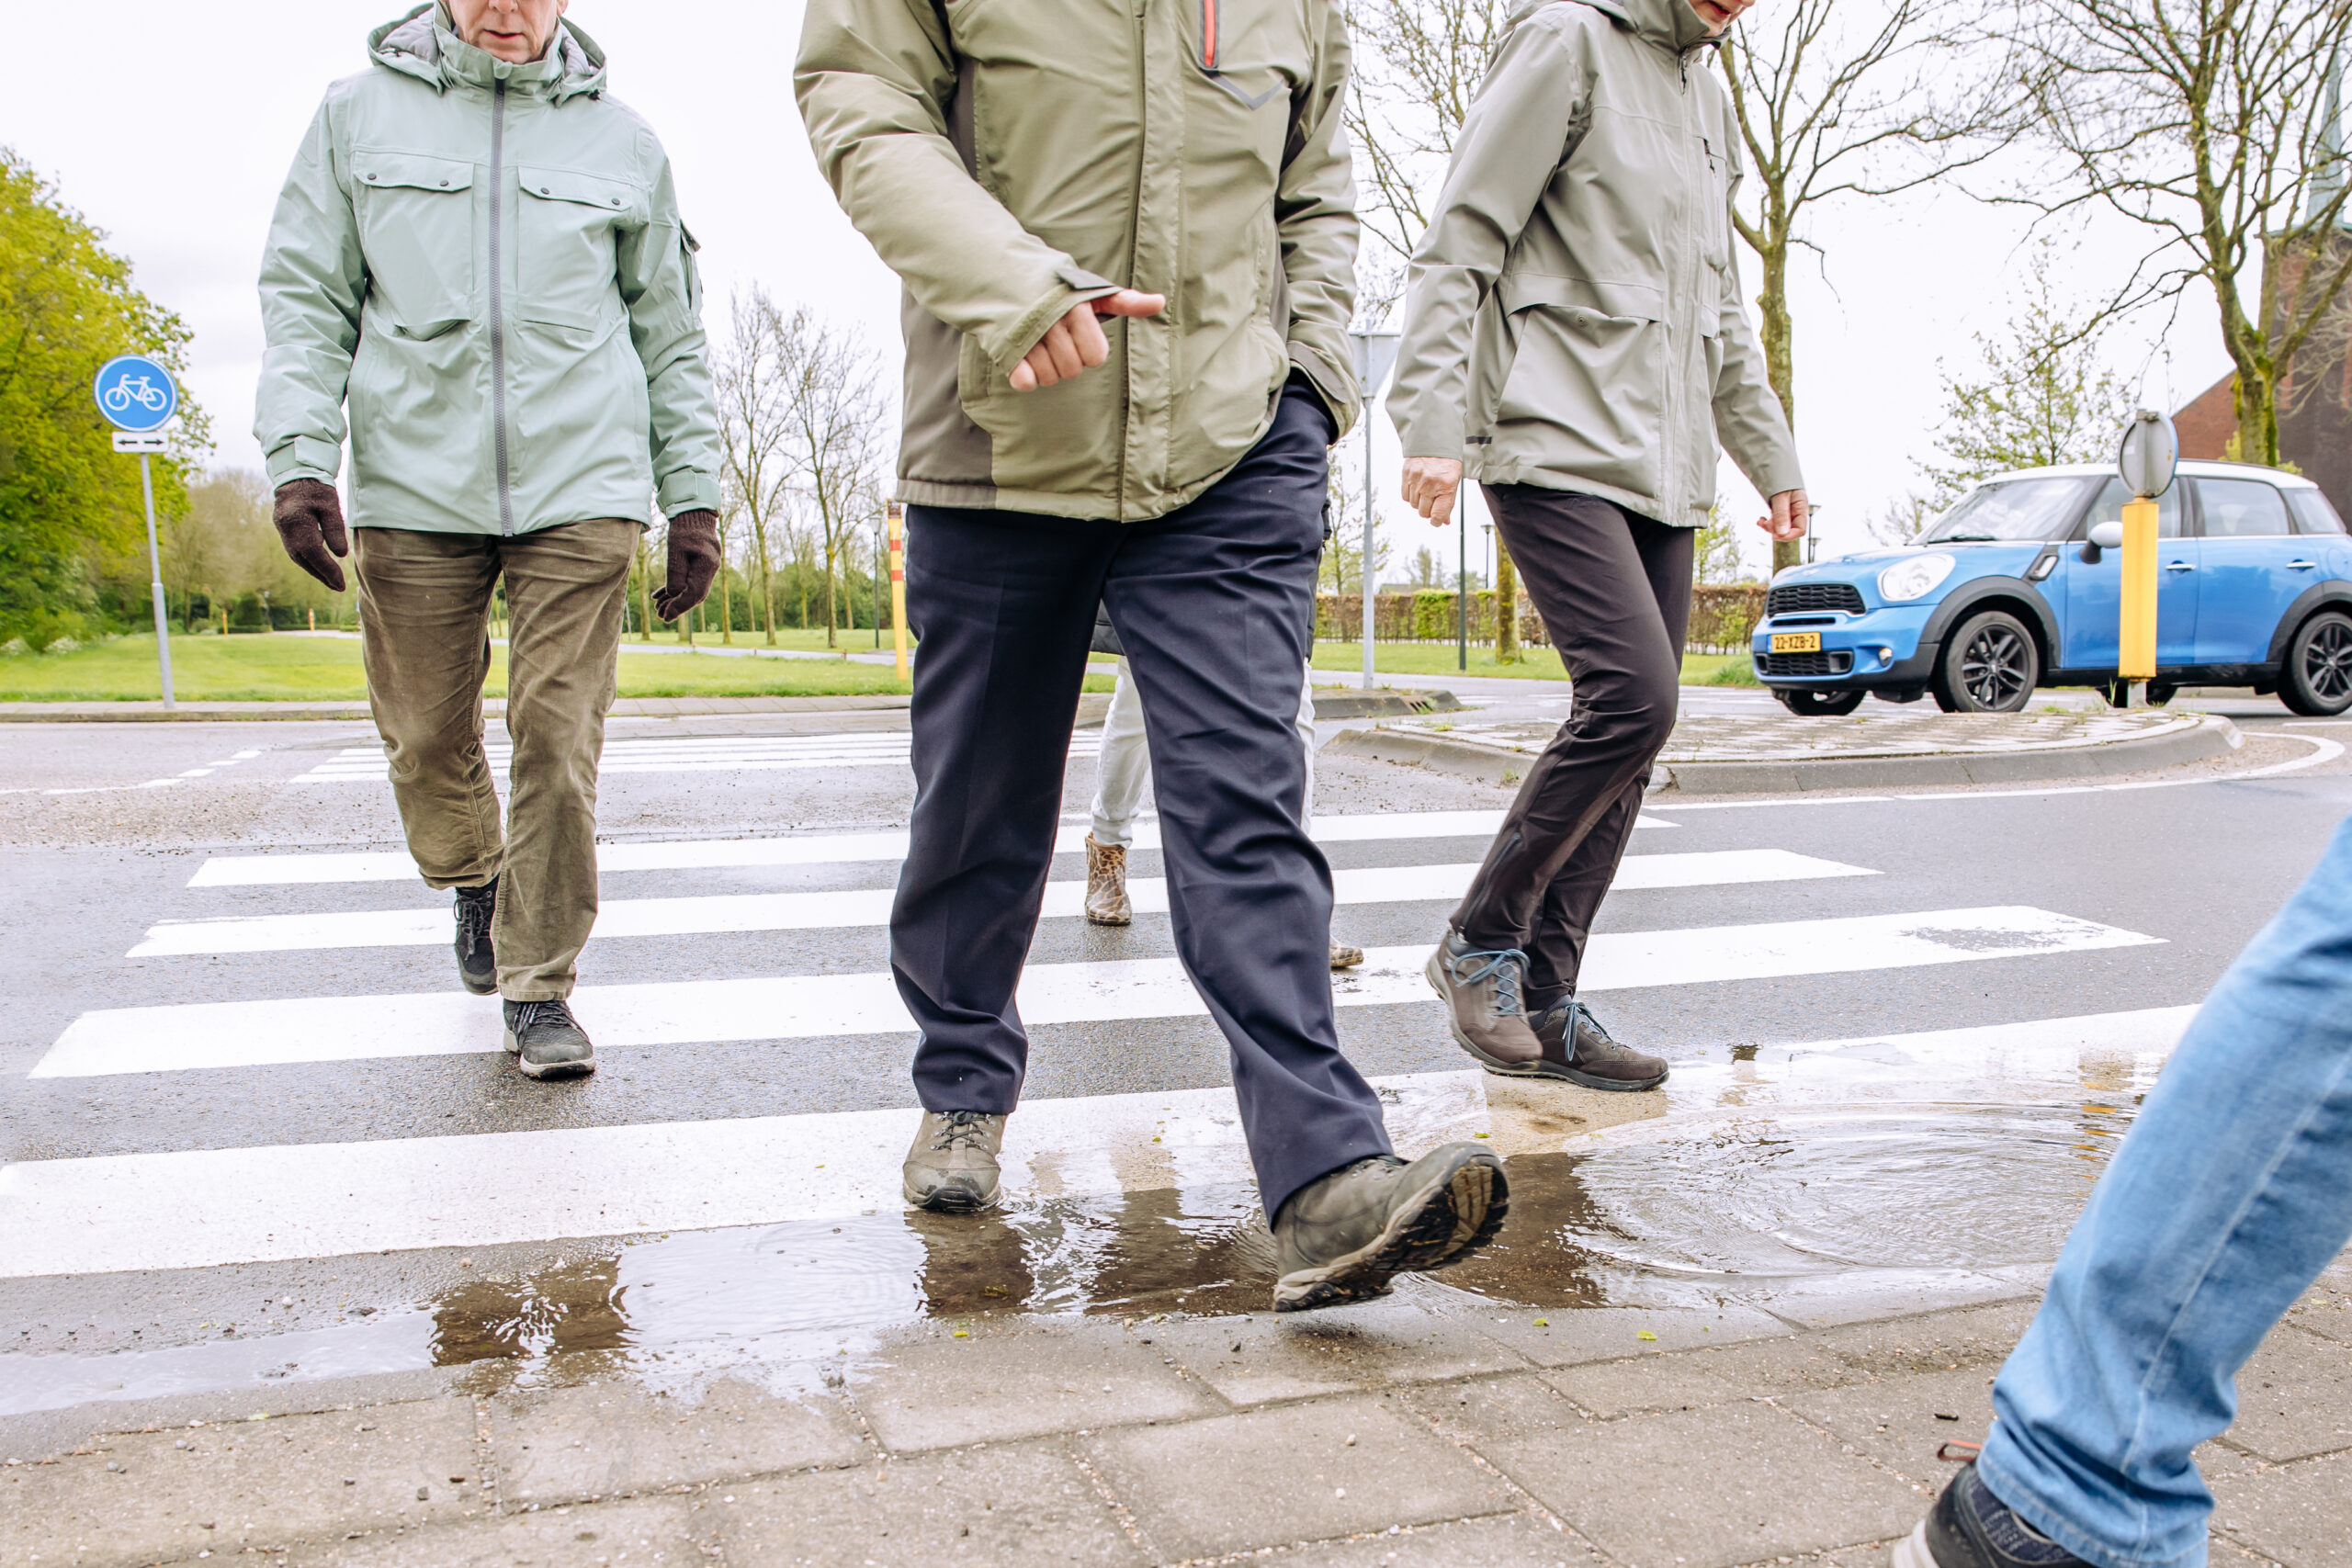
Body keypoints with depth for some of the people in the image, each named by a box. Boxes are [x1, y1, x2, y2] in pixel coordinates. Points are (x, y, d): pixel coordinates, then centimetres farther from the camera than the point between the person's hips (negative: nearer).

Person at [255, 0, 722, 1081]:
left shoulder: (621, 141, 13)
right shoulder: (359, 113, 12)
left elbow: (672, 336, 15)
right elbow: (305, 297, 9)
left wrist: (695, 496, 8)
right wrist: (299, 457, -4)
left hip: (580, 487, -1)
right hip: (413, 485, 1)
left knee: (560, 738, -8)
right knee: (425, 737, 6)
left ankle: (538, 987, 3)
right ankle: (473, 880, 37)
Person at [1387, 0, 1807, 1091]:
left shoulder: (1707, 94, 24)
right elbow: (1458, 245, -8)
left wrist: (1769, 452, 29)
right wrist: (1433, 423, -17)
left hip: (1663, 468, 8)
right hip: (1557, 451, -8)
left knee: (1629, 738, 1)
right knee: (1633, 693, -22)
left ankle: (1543, 1003, 8)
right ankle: (1479, 943, -4)